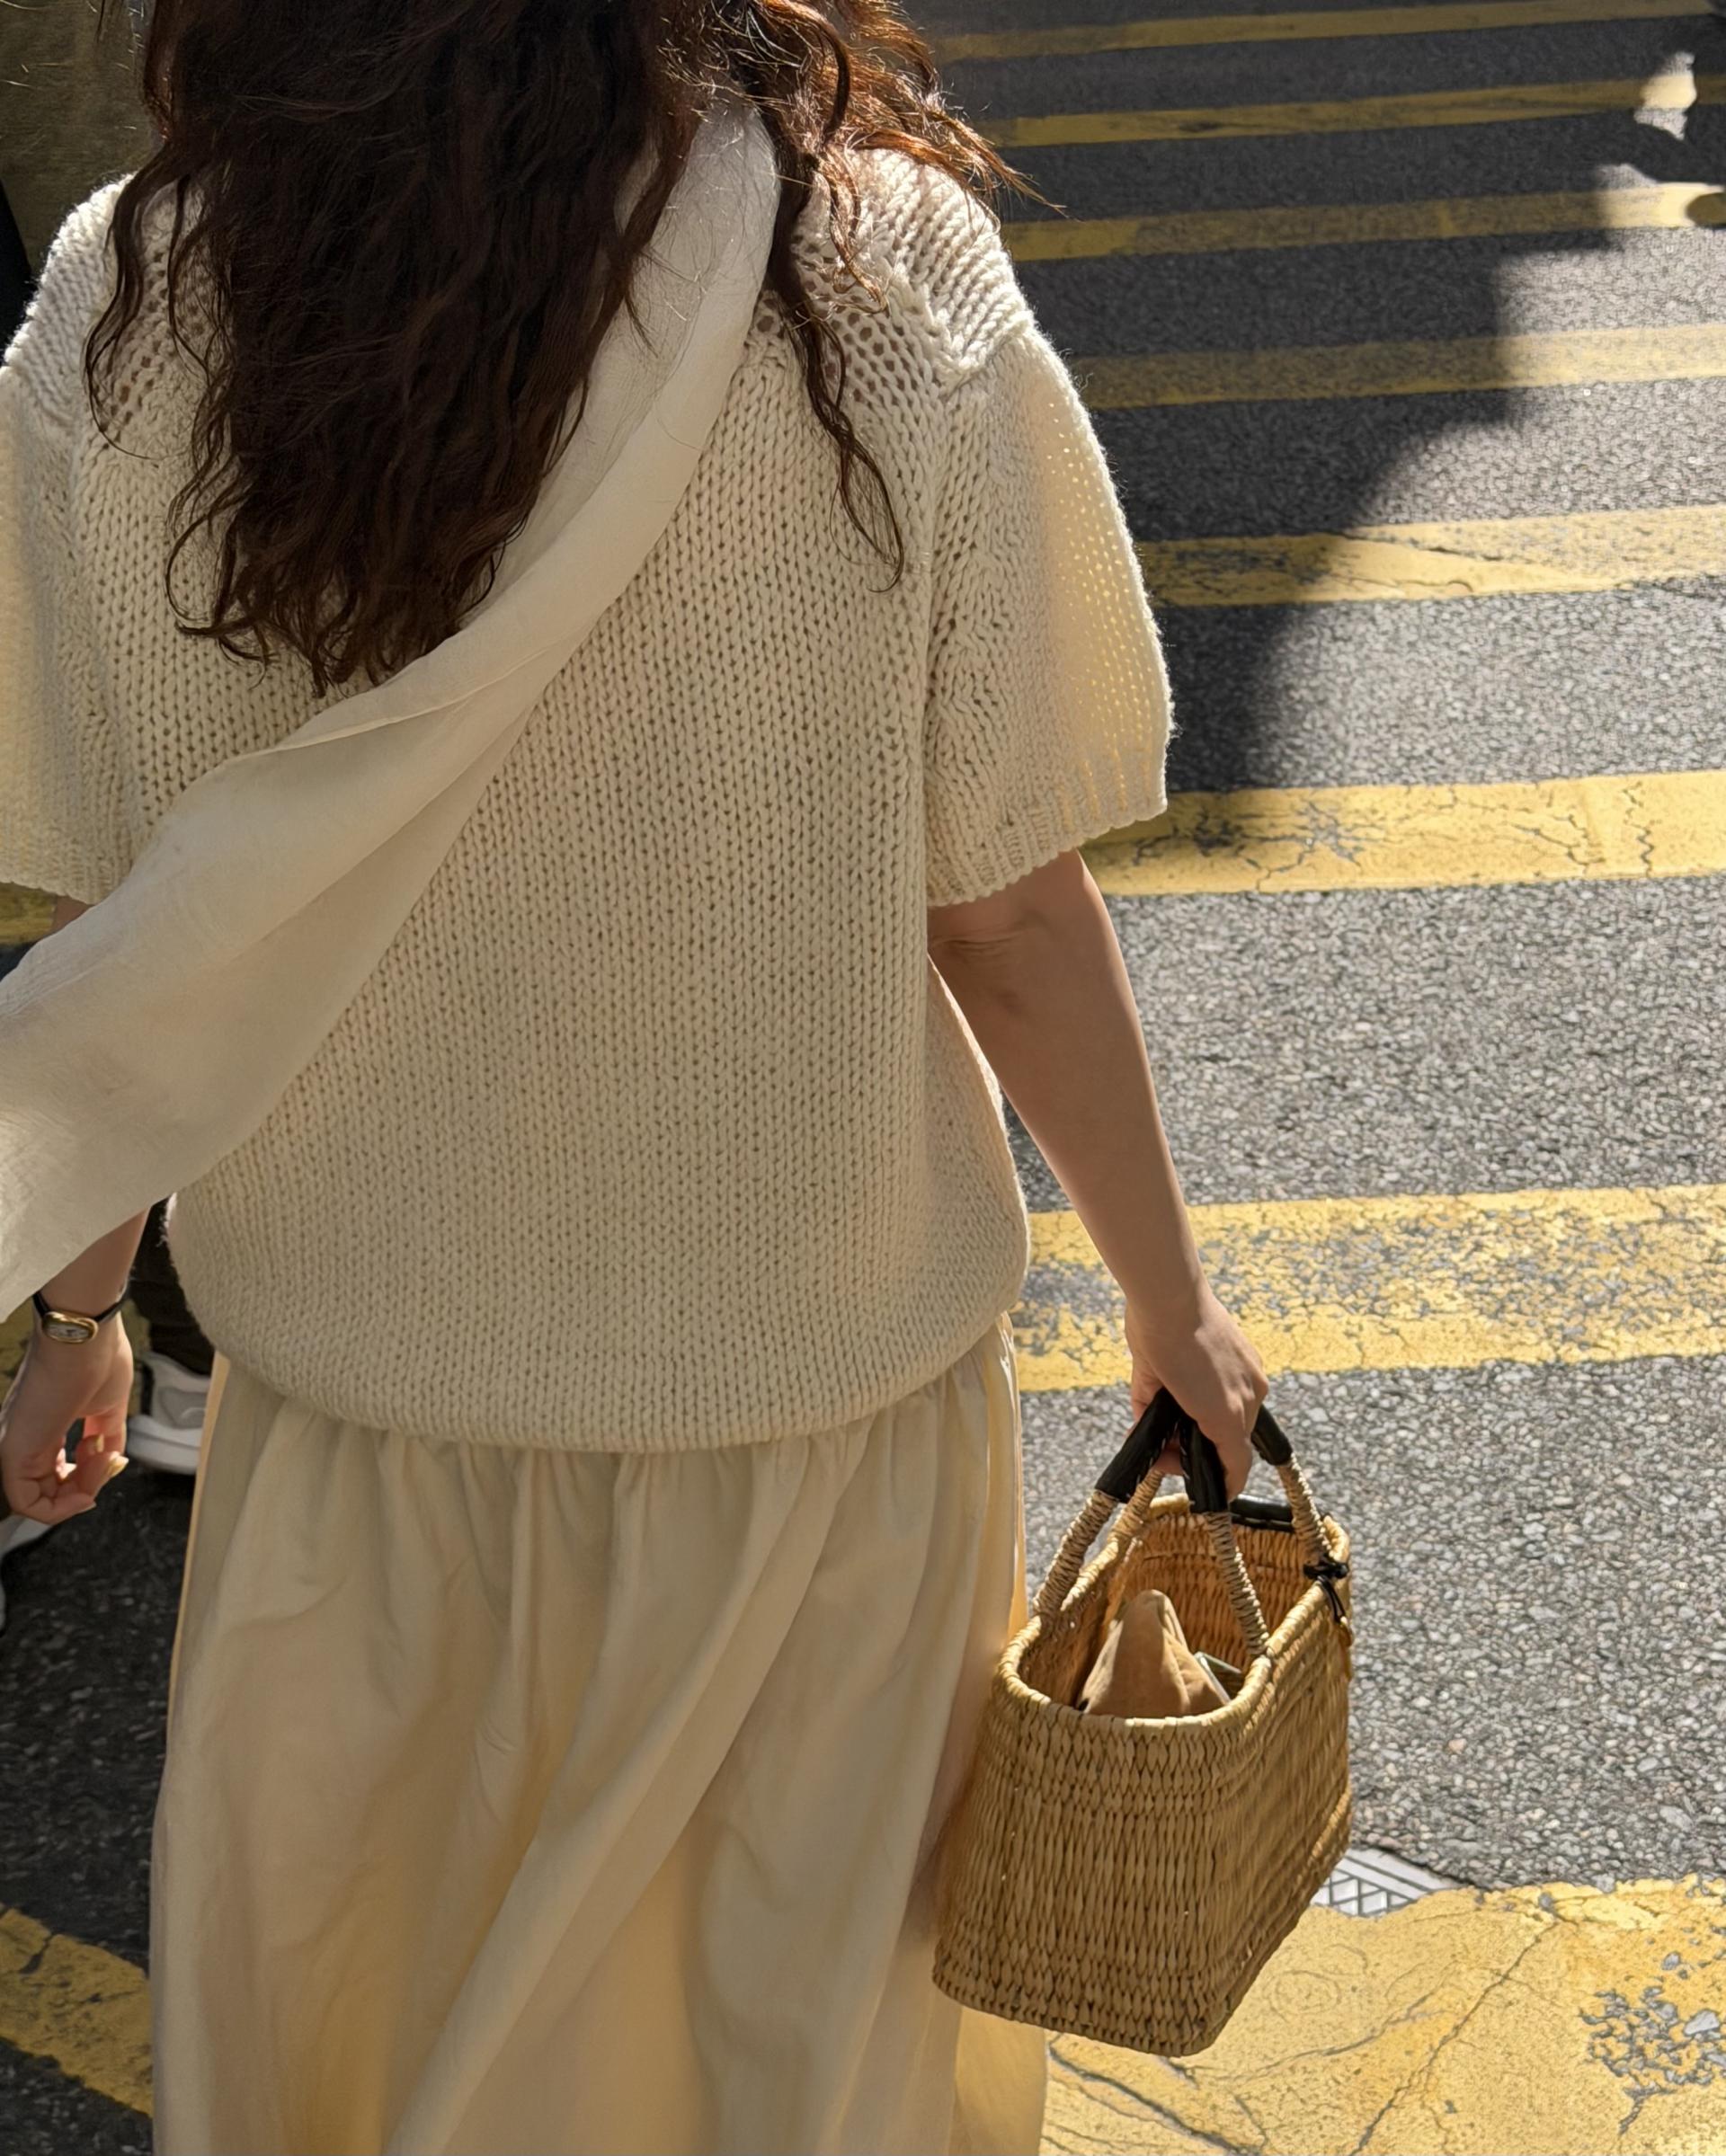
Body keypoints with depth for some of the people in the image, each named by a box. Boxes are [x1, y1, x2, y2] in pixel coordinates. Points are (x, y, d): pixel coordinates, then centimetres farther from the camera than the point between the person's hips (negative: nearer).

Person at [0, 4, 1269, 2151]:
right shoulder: (891, 304, -20)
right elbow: (1012, 921, -13)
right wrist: (1170, 1300, 4)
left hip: (362, 1349, 1)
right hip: (817, 1339, -1)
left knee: (328, 1925, 27)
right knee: (806, 1968, 24)